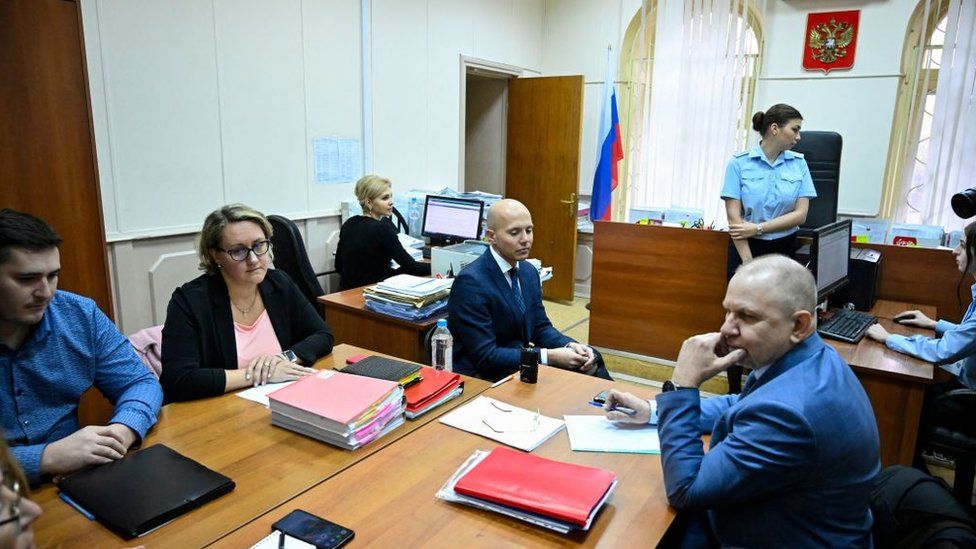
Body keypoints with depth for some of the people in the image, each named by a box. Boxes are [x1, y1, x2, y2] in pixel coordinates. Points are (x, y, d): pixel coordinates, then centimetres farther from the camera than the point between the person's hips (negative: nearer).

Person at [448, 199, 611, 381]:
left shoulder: (529, 272, 4)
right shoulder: (470, 282, -20)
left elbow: (540, 327, 12)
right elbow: (485, 356, -22)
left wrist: (571, 346, -9)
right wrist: (549, 357, -23)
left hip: (519, 365, 7)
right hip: (481, 378, -7)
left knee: (589, 363, -9)